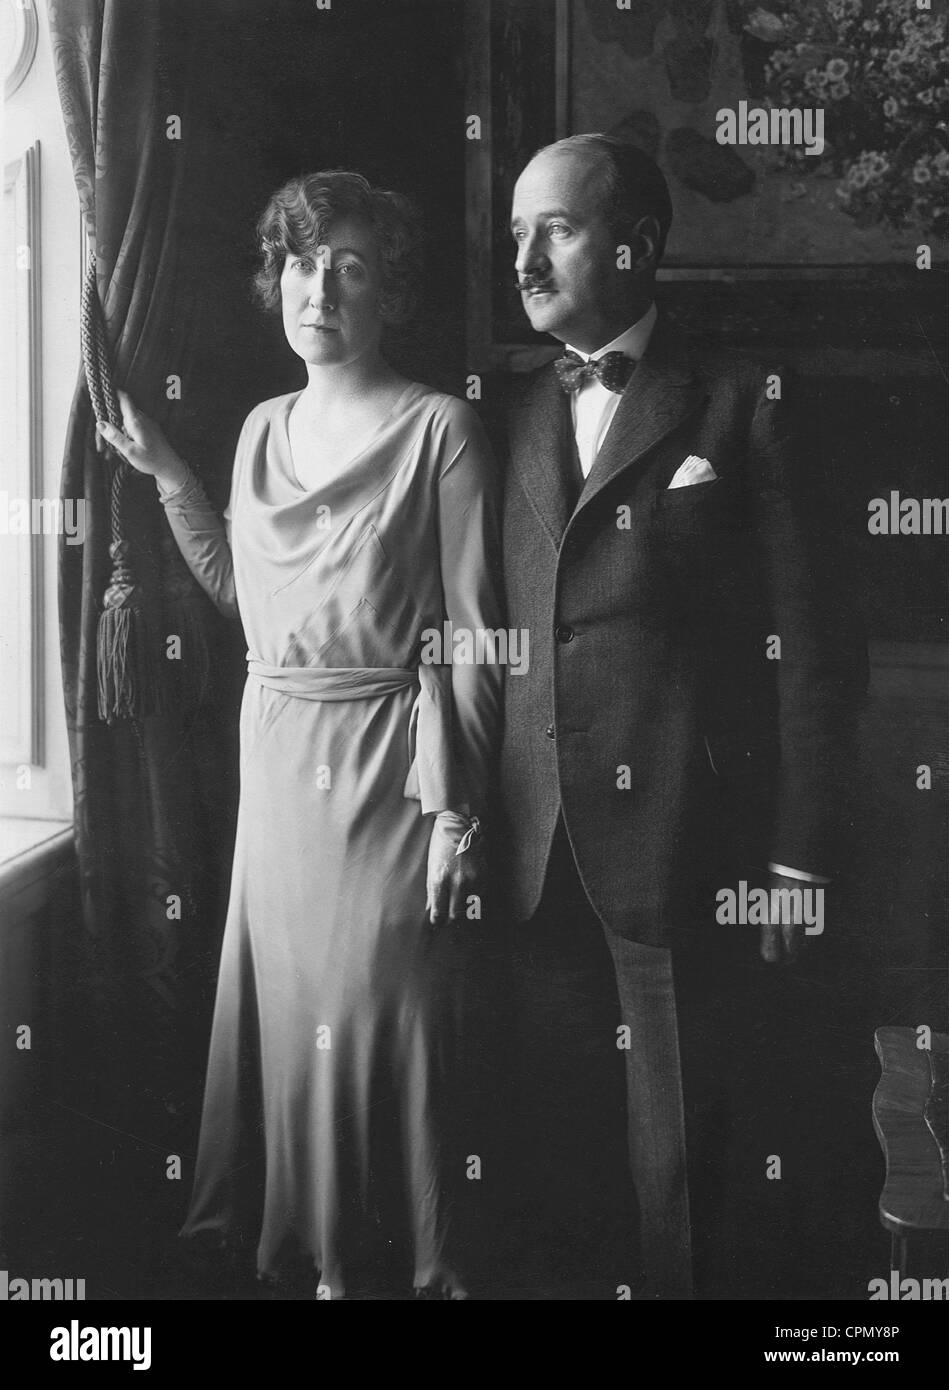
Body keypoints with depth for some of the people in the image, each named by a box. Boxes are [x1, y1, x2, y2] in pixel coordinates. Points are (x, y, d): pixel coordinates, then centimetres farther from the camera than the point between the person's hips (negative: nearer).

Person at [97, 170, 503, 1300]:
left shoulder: (438, 429, -10)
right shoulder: (263, 428, 10)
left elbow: (469, 637, -11)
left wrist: (456, 814, -14)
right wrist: (164, 471, 11)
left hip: (388, 763, -6)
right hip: (276, 753, 6)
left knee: (379, 1017, 1)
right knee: (288, 1002, 15)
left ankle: (409, 1262, 21)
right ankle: (319, 1250, 34)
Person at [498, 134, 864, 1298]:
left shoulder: (745, 401, -1)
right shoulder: (516, 415, 12)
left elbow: (804, 639, -4)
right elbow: (498, 625, 10)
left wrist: (797, 854, -8)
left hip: (681, 834, -4)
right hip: (540, 840, 4)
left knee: (680, 1135, 7)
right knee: (555, 1123, 11)